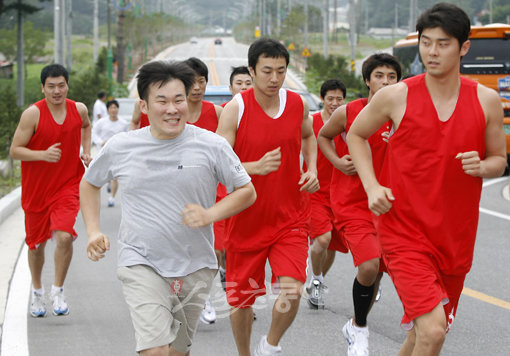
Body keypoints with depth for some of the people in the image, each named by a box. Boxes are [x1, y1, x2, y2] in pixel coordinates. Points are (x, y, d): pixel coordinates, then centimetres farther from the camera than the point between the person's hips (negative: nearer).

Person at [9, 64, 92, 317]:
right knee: (36, 243, 12)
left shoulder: (79, 109, -2)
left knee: (64, 236, -19)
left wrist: (86, 151, 9)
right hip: (36, 189, -1)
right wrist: (43, 154, -28)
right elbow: (15, 150, -13)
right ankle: (37, 292, 36)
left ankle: (58, 290, 0)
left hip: (68, 185, 1)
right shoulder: (33, 114, -13)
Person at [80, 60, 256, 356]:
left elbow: (247, 192, 2)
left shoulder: (213, 146, -6)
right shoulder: (120, 148, -2)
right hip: (141, 264, -1)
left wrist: (210, 215, -15)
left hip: (195, 266, 1)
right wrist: (94, 232, 5)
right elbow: (90, 184, 17)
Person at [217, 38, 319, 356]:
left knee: (292, 291, -16)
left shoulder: (298, 104, -1)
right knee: (241, 299, 10)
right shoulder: (235, 109, -13)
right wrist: (256, 167, -31)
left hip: (290, 218, 2)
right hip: (247, 218, -1)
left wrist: (312, 169, 5)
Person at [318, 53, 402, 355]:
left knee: (377, 269, 11)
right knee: (369, 265, -20)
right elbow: (323, 136, 12)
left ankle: (356, 328, 37)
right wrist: (338, 162, -4)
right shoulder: (348, 113, -8)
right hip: (352, 202, -3)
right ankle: (360, 329, 3)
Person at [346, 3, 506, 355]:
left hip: (456, 238, 4)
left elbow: (499, 159, 11)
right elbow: (356, 134, 11)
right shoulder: (396, 96, -6)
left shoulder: (486, 100, 0)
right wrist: (372, 186, -3)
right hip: (405, 231, -4)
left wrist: (483, 166, -13)